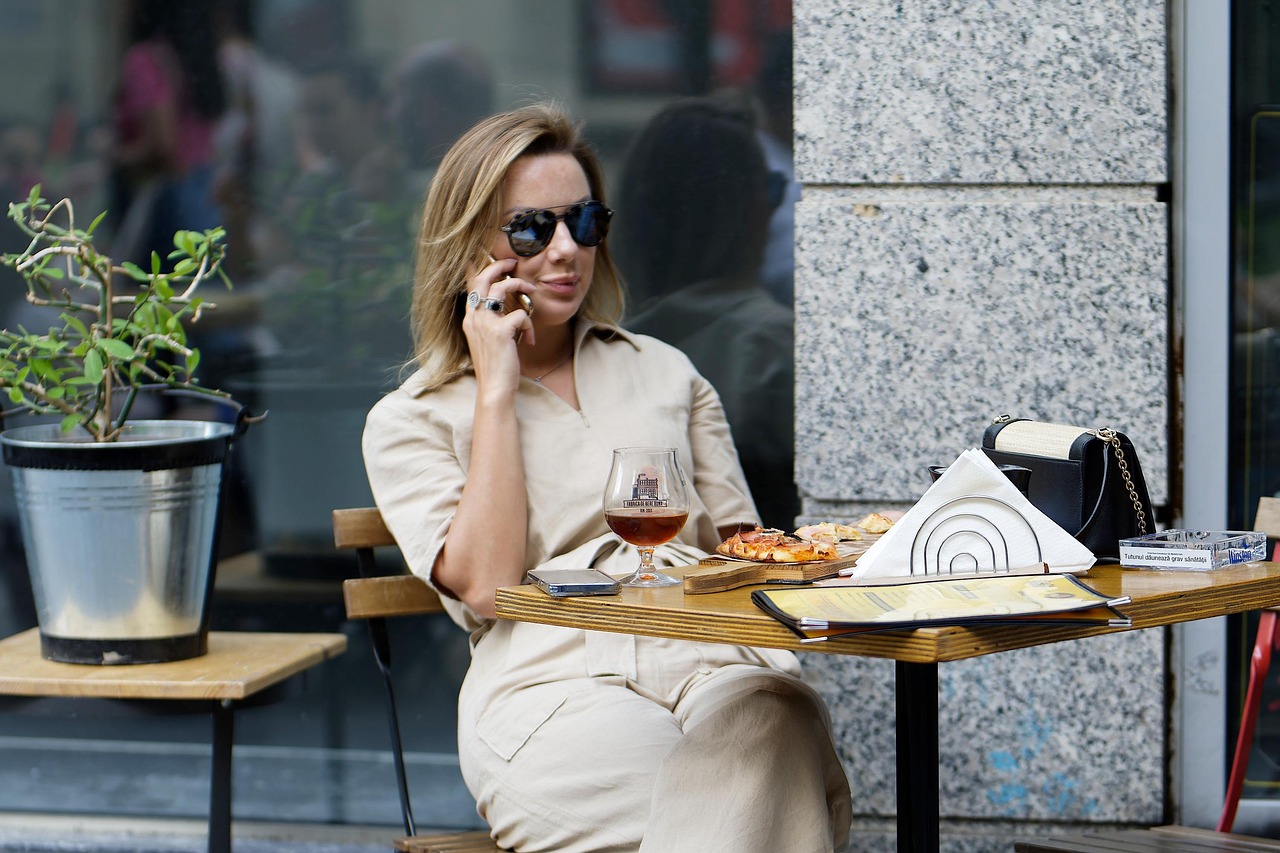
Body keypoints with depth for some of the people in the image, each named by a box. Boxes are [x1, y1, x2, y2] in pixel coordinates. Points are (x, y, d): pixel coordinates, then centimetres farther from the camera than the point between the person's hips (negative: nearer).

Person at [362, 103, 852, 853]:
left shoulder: (665, 371, 28)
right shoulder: (409, 422, 15)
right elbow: (487, 584, -2)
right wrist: (498, 390, 2)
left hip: (710, 658, 4)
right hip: (554, 684, -4)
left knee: (773, 717, -37)